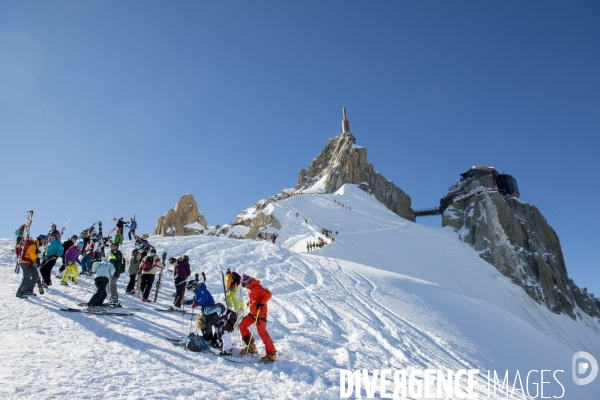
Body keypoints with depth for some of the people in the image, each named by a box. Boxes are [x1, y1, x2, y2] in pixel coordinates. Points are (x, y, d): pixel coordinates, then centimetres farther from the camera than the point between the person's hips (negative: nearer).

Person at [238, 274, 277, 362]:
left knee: (262, 332, -12)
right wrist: (249, 303, 16)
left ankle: (272, 353, -6)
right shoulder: (250, 288, 9)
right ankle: (251, 347, 18)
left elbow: (268, 294, -28)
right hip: (252, 312, 10)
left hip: (260, 313, -10)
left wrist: (261, 303, -28)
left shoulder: (257, 287, -19)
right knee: (242, 325, 10)